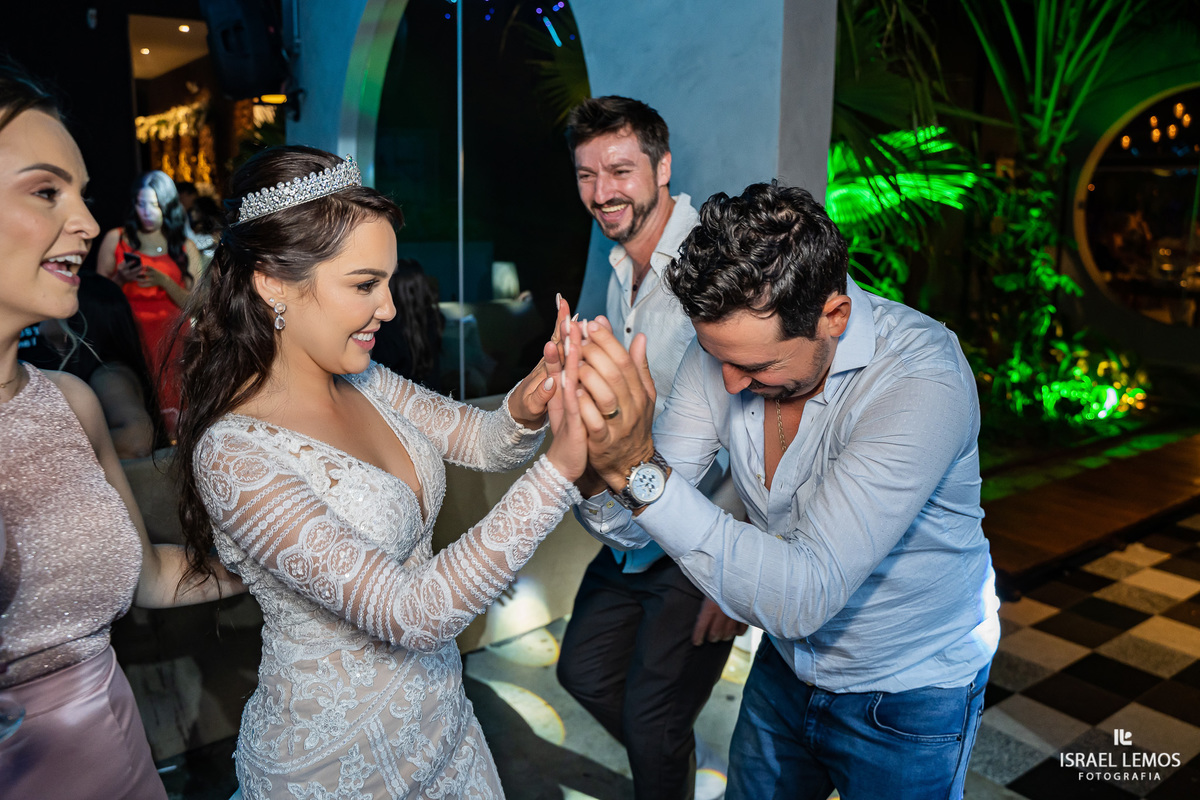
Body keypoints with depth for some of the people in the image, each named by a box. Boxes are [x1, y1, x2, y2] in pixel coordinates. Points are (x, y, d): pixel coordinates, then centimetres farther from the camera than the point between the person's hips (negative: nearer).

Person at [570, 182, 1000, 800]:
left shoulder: (923, 380, -33)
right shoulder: (725, 346, -15)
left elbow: (802, 598, -39)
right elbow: (633, 526, -15)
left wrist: (638, 467, -47)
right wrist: (597, 467, -38)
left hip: (909, 699, -4)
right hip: (785, 670, 5)